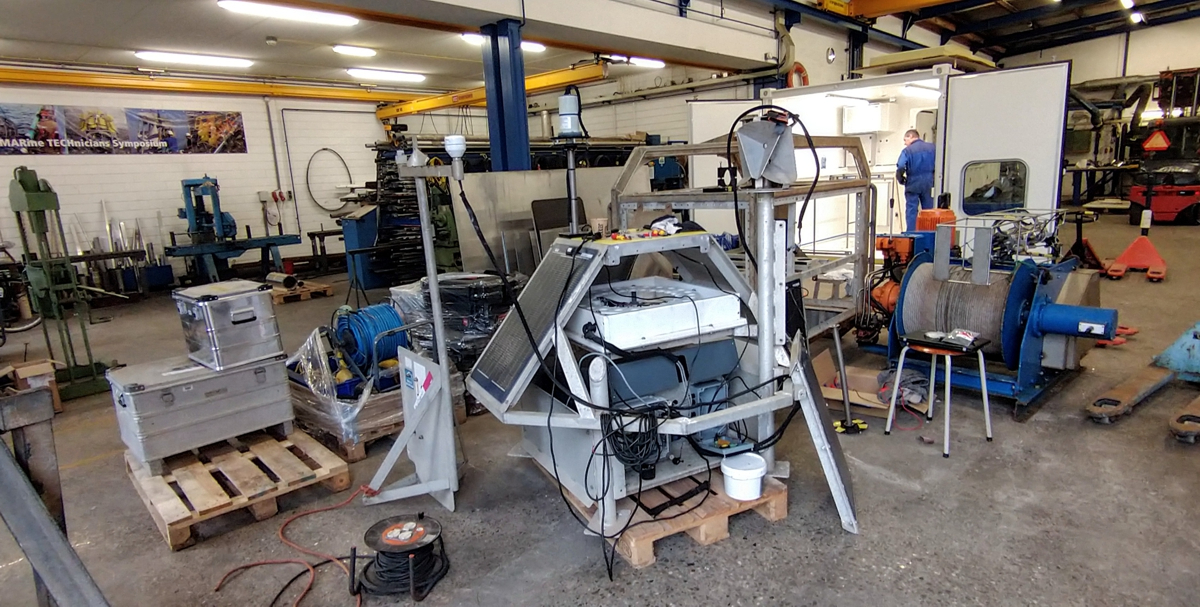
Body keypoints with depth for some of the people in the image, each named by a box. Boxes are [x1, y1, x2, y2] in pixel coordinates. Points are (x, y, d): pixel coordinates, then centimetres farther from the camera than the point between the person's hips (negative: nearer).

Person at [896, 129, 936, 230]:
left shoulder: (907, 150, -6)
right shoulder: (931, 147, 5)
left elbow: (900, 168, -16)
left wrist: (901, 180, 1)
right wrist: (933, 179, 13)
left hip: (913, 184, -3)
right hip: (928, 183, 3)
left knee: (911, 211, 3)